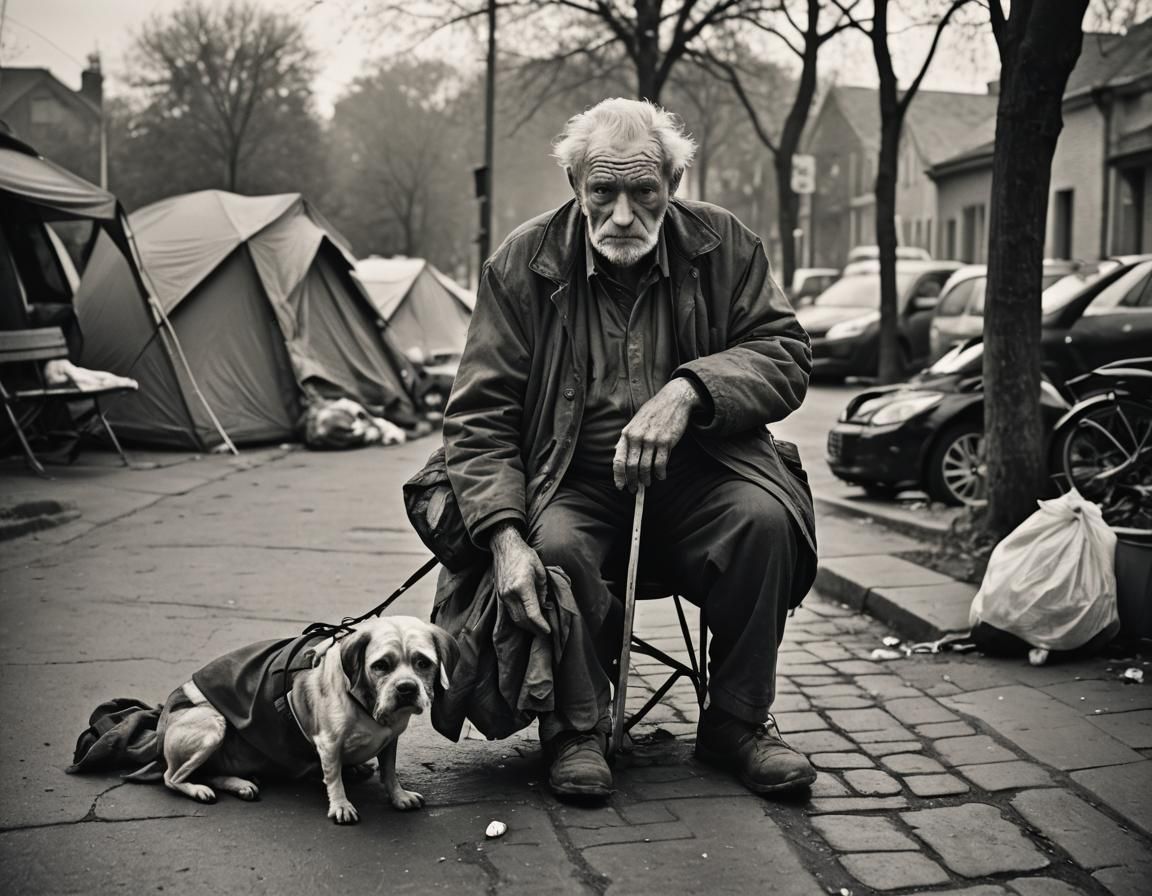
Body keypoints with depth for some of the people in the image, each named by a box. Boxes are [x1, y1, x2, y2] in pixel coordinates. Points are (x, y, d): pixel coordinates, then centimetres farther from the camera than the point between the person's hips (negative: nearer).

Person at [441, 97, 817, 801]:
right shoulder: (523, 265, -4)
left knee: (766, 517, -28)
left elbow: (787, 356, -3)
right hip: (575, 481, -1)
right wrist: (505, 537, -21)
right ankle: (576, 728, -7)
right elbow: (479, 417, -5)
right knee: (557, 547, -33)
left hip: (697, 472, 1)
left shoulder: (724, 244, 0)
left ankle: (737, 721, -6)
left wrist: (689, 389, -24)